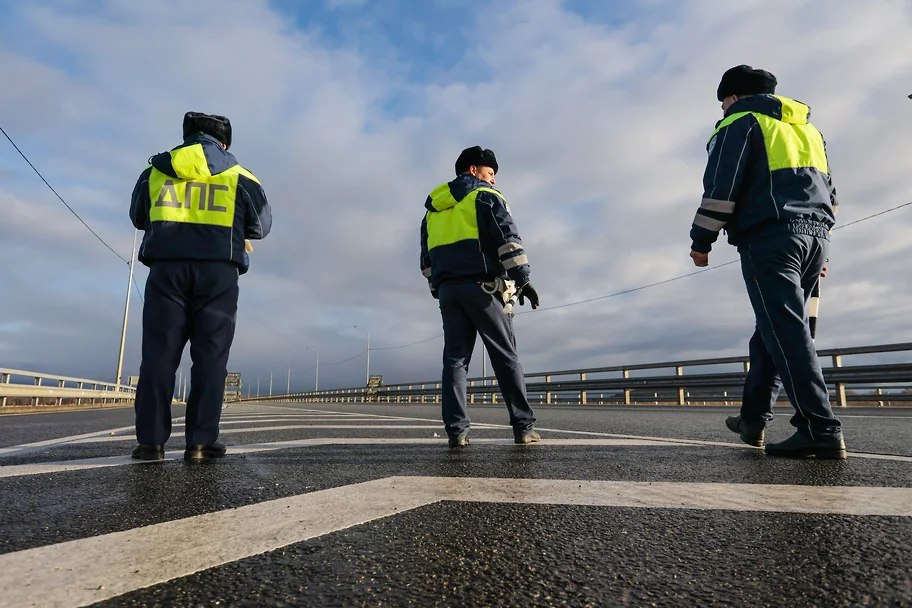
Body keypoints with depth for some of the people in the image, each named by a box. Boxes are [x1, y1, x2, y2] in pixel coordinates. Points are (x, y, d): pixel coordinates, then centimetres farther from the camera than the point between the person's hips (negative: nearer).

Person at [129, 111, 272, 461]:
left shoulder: (155, 171, 15)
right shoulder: (239, 177, 9)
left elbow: (138, 217, 23)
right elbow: (261, 225, 11)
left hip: (166, 268, 2)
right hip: (217, 271, -2)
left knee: (159, 353, 3)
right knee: (210, 356, -2)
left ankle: (150, 441, 0)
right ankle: (201, 442, -4)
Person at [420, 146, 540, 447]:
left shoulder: (433, 208, 24)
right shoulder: (486, 197, 4)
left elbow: (427, 260, 22)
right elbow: (509, 241, -8)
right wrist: (523, 278, -7)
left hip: (447, 290, 5)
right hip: (483, 287, -5)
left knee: (455, 359, 4)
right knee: (506, 357, 0)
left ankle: (456, 430, -2)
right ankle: (524, 427, 1)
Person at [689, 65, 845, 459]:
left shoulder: (741, 122, 4)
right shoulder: (806, 127, 27)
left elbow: (721, 187, -9)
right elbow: (828, 190, 26)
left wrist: (701, 240, -5)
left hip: (769, 238, -8)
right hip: (816, 235, 8)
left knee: (785, 332, -11)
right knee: (773, 329, 12)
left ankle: (821, 430, -14)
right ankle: (753, 417, 16)